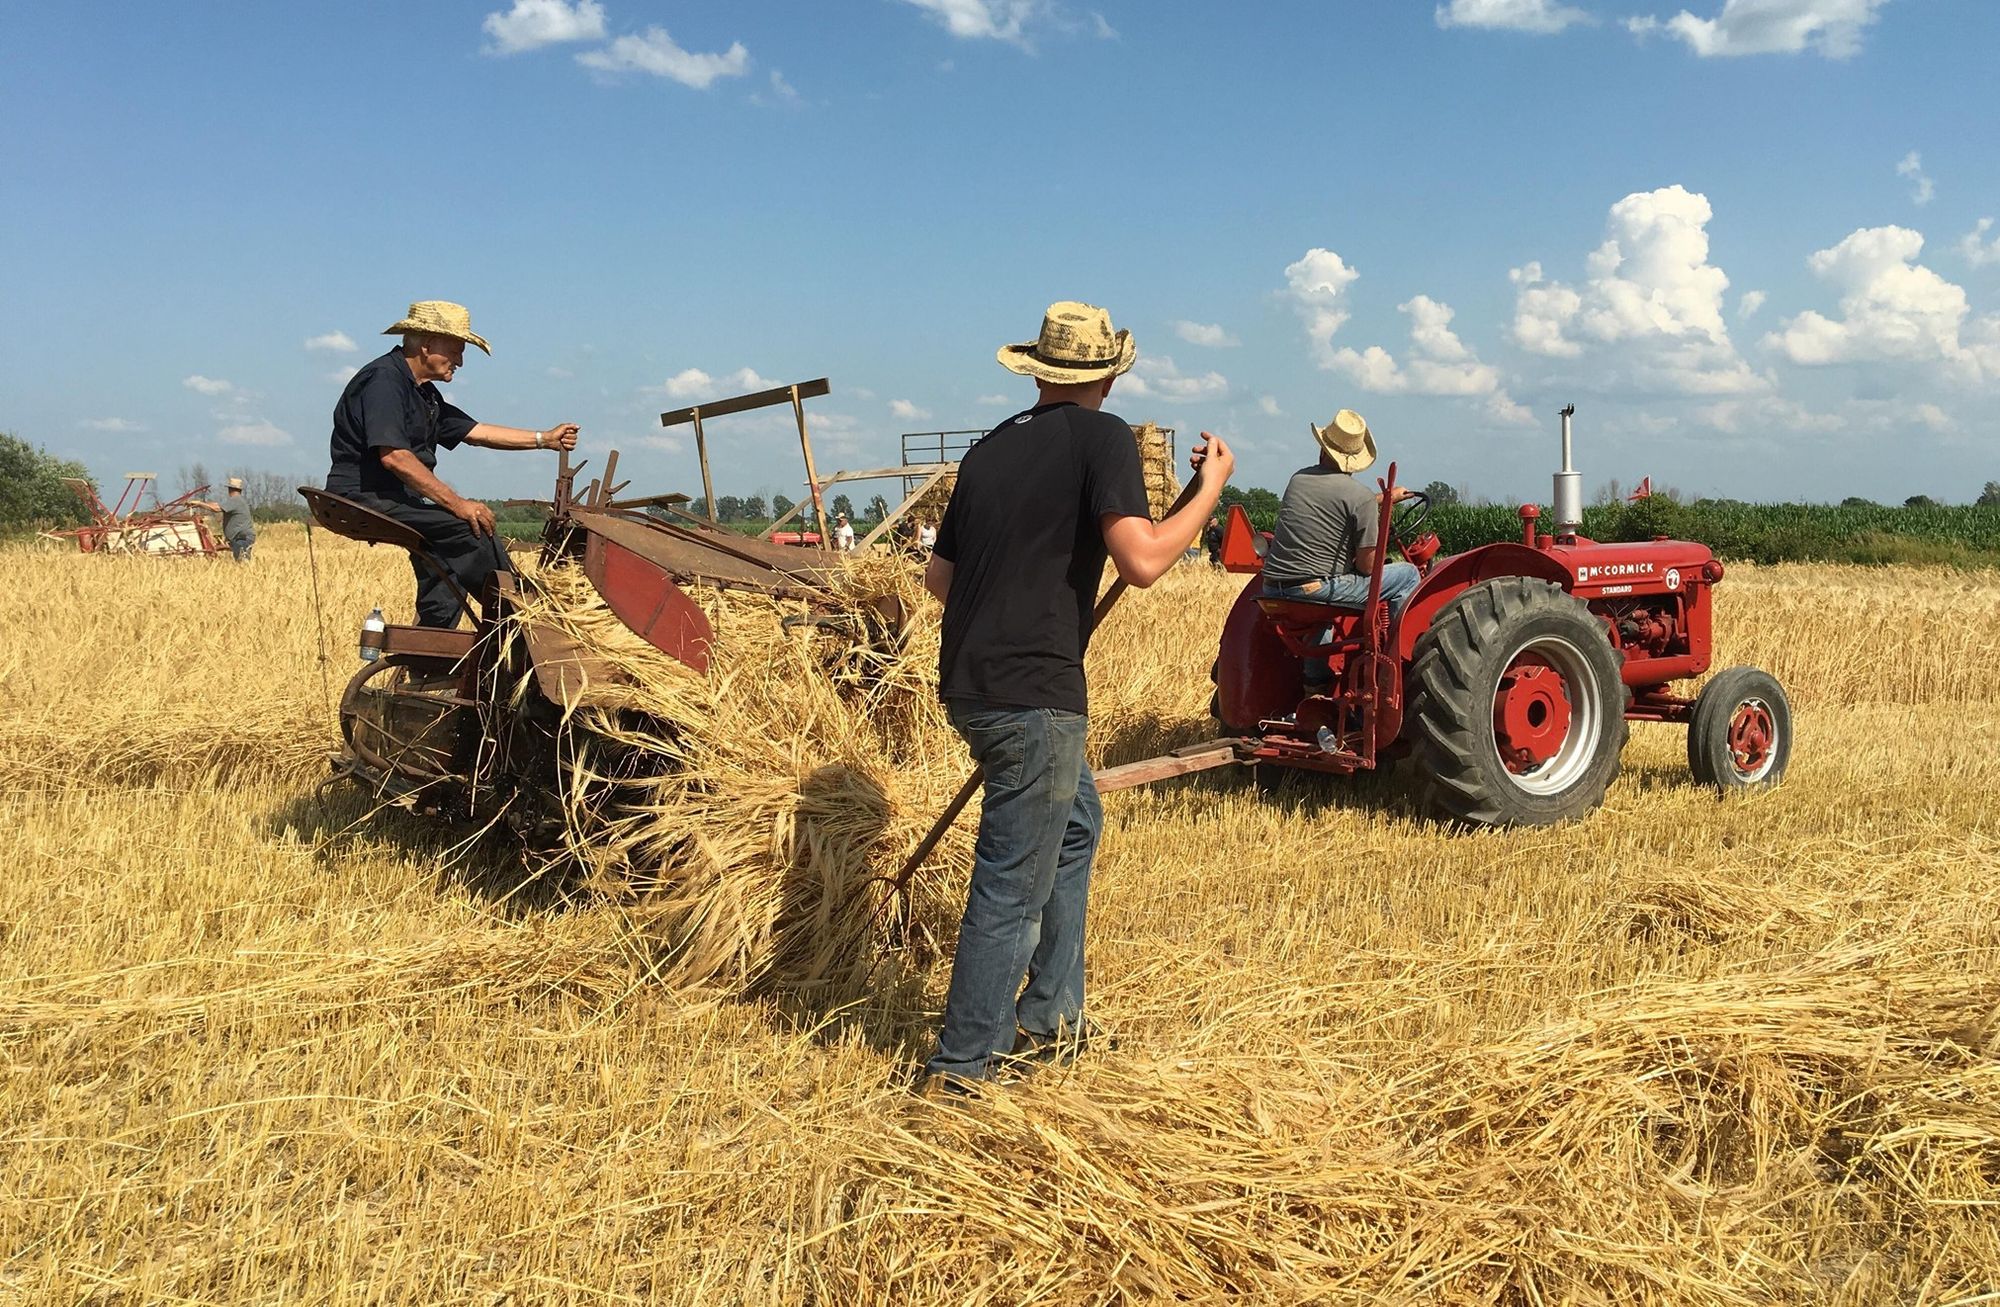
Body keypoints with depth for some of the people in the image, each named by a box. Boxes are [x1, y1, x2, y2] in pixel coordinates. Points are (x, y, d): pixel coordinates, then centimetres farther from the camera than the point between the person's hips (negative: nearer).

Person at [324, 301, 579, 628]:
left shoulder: (425, 394, 18)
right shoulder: (383, 380, -14)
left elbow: (475, 431, 23)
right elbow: (393, 456, -25)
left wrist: (545, 438, 19)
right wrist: (457, 503, -25)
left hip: (392, 499, 11)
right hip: (365, 498, -11)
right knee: (472, 529, -18)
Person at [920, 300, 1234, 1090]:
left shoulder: (992, 448, 13)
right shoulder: (1101, 437, -7)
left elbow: (937, 574, 18)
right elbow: (1142, 562, -21)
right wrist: (1212, 485, -7)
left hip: (971, 684, 8)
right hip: (1033, 696, -8)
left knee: (1076, 824, 25)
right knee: (1013, 886, 2)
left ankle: (1048, 1020, 32)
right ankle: (962, 1066, 13)